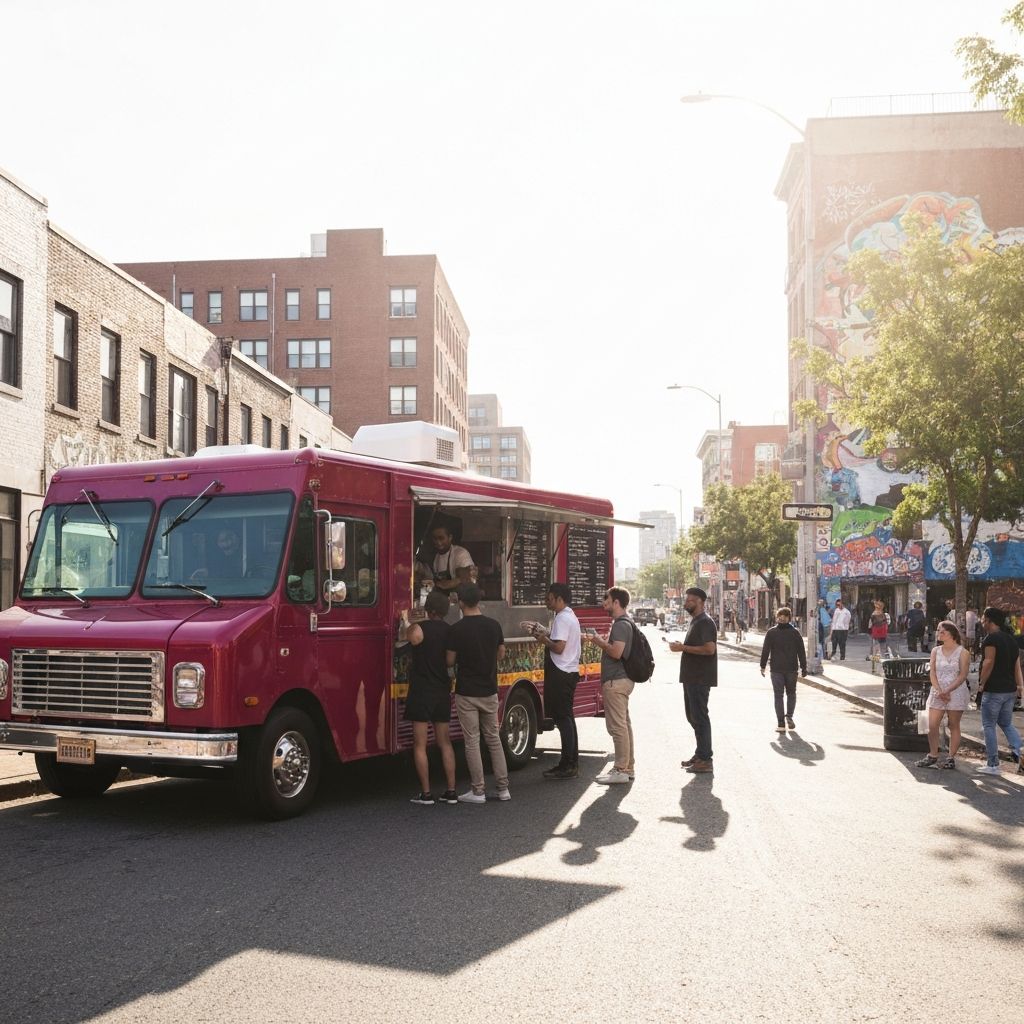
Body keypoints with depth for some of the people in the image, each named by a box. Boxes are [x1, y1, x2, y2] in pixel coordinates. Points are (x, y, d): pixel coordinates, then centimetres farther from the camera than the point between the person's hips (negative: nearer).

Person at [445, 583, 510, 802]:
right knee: (494, 739, 13)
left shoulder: (457, 629, -12)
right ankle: (503, 788, 13)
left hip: (466, 693, -4)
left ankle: (477, 791, 5)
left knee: (472, 742, 2)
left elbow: (450, 661, -5)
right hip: (489, 691, 4)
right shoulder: (494, 625, 0)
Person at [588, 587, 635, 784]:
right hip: (620, 680, 11)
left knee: (617, 726, -8)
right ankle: (628, 768, 20)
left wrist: (601, 642, -12)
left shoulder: (621, 625, -16)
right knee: (624, 725, 13)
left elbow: (616, 652, -27)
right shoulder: (620, 623, 17)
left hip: (616, 681, -11)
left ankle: (621, 770, -6)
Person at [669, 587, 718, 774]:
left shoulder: (705, 622, -14)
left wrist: (683, 648, -20)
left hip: (700, 679, -11)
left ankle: (706, 759, -4)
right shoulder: (695, 621, 18)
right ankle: (700, 754, 24)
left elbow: (709, 649, -25)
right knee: (693, 716, 15)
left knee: (700, 717, -8)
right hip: (692, 677, 11)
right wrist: (682, 647, 11)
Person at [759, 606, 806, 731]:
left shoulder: (771, 632, -3)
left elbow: (765, 650, -4)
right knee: (791, 693, 18)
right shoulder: (795, 633, 2)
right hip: (791, 669, 1)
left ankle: (781, 723, -3)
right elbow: (801, 652, 3)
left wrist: (763, 666, 3)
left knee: (778, 695, 2)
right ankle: (789, 716, -2)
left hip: (776, 669, -1)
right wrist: (803, 667, 10)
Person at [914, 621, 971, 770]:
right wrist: (939, 690, -12)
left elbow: (963, 675, -10)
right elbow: (932, 672, 3)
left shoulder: (962, 652, -3)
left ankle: (951, 758, 8)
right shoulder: (936, 651, 9)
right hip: (937, 692, 4)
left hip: (956, 692, -4)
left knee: (953, 726, 3)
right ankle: (932, 756, 8)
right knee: (932, 725, -1)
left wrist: (948, 691, -18)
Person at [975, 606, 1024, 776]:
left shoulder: (991, 638, -12)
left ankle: (992, 764, 3)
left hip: (994, 690, -8)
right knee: (1006, 723, 18)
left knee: (989, 725, 2)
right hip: (1010, 689, 8)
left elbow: (989, 662, -20)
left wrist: (981, 683, -11)